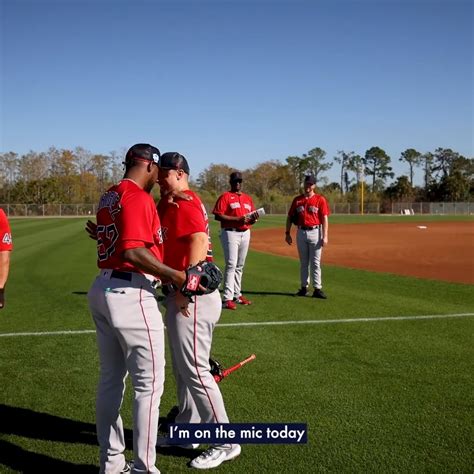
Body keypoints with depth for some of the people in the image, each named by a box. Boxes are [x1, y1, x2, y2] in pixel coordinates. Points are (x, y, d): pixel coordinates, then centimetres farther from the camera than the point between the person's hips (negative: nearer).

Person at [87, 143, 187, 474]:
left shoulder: (109, 196, 16)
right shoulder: (138, 197, -13)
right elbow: (133, 251, -23)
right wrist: (175, 275, -21)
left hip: (103, 289, 10)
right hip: (131, 294, -10)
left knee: (110, 380, 15)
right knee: (149, 383, -2)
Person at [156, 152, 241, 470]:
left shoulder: (185, 203, -13)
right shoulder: (168, 205, 18)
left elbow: (199, 242, -24)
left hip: (192, 296, -11)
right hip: (179, 295, 11)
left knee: (194, 368, -8)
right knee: (182, 366, 19)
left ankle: (225, 442, 2)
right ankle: (188, 429, 33)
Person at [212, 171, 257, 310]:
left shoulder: (248, 198, 16)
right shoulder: (225, 197, -4)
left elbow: (252, 217, 19)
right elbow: (218, 216, -14)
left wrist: (253, 219, -6)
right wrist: (237, 219, -20)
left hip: (245, 233, 7)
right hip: (230, 233, -6)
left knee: (240, 266, 13)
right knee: (231, 265, -11)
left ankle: (237, 295, 23)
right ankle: (227, 298, -11)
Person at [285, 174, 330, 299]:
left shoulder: (320, 199, -2)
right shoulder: (297, 200, 8)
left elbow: (325, 218, -6)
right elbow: (290, 217, 12)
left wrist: (325, 236, -13)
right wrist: (287, 233, 6)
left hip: (315, 232, -3)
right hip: (301, 232, 3)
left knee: (315, 262, -3)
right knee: (303, 262, 10)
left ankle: (317, 289, 0)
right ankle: (304, 287, 18)